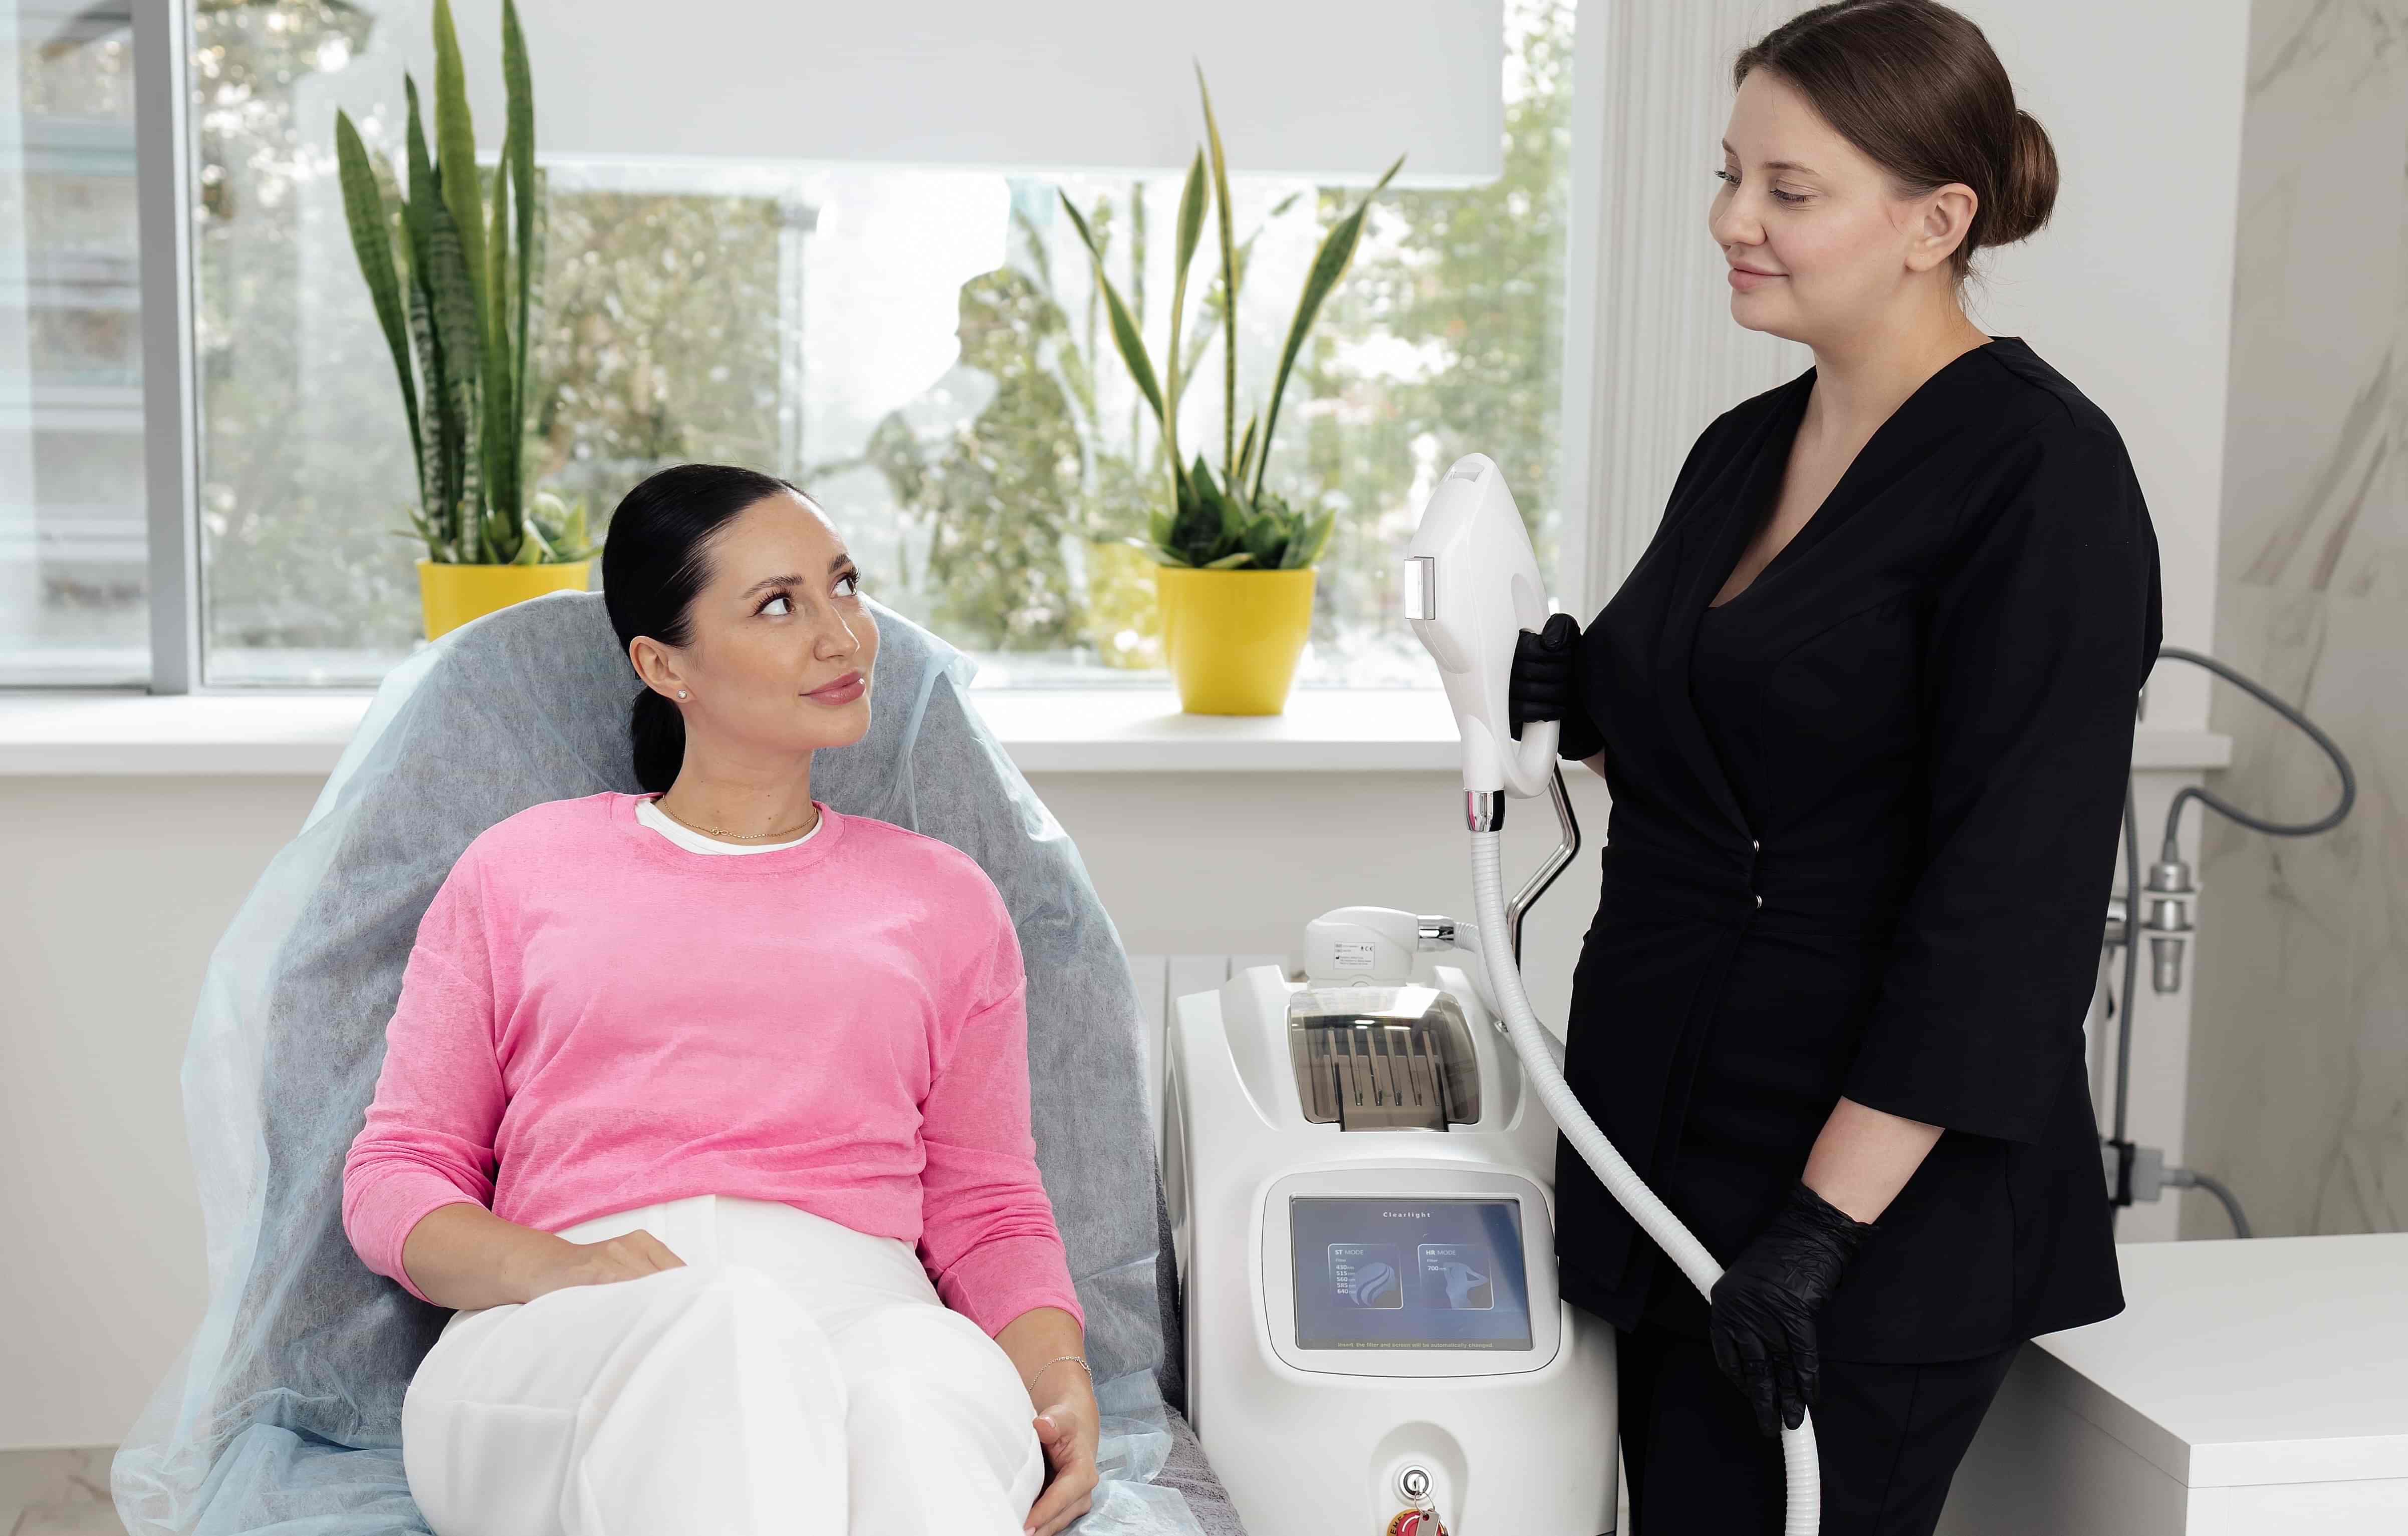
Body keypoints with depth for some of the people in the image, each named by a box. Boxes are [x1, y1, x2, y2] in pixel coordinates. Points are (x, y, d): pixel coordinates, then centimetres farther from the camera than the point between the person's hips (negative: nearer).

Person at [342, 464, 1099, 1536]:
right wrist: (549, 1270, -7)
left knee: (928, 1381, -39)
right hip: (558, 1343, 0)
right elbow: (394, 1173, 16)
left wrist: (1062, 1388, -2)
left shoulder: (942, 897, 23)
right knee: (728, 1331, -40)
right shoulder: (518, 871, 20)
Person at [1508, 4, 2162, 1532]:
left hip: (1878, 1194, -7)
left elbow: (2011, 897, -19)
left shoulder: (2040, 470, -13)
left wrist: (1828, 1220, -22)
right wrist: (1578, 706, 0)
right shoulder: (1745, 449, 10)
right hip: (1670, 1147, 8)